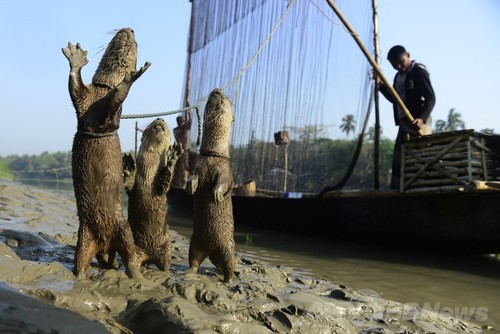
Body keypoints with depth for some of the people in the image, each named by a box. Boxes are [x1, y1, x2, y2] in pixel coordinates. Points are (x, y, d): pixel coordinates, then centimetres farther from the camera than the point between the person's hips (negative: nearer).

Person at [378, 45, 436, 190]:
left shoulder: (419, 71, -6)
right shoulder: (398, 76, 17)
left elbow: (430, 97, -15)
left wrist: (422, 118, -31)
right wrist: (381, 84, 10)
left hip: (418, 122, -8)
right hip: (404, 122, 8)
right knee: (398, 159, 4)